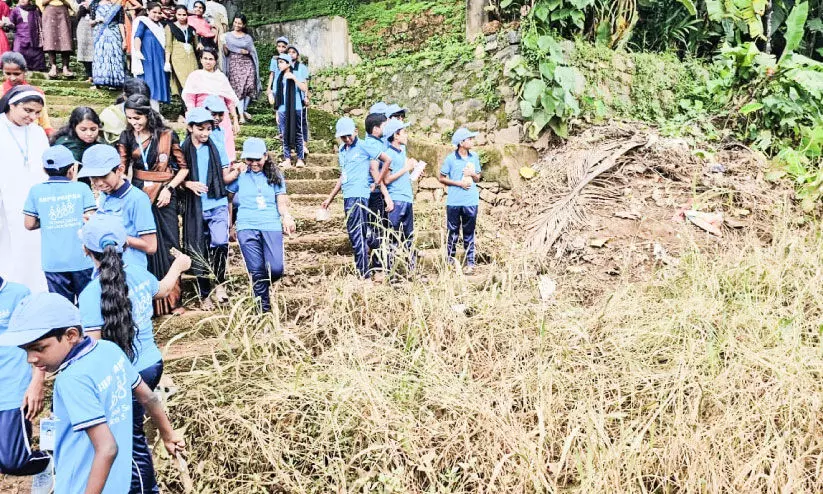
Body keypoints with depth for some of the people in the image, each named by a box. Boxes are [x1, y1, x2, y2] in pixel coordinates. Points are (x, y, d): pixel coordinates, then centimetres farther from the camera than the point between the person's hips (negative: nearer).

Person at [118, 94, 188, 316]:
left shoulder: (167, 135, -2)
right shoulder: (127, 137, 4)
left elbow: (183, 167, 1)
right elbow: (120, 168, 2)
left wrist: (169, 188, -10)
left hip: (164, 197, -2)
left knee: (168, 245, 2)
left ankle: (171, 299, 12)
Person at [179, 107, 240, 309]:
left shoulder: (216, 148, 4)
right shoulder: (182, 149, 2)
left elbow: (225, 178, 6)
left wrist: (235, 173, -16)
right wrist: (190, 184, -15)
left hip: (217, 205, 0)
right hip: (194, 209, 1)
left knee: (220, 243, -23)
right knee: (198, 252, 6)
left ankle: (220, 283, -2)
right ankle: (204, 295, 20)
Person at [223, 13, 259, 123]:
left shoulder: (248, 37, 14)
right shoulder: (228, 36, 10)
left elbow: (253, 52, 13)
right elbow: (226, 53, 6)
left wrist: (247, 52, -6)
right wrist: (224, 48, -14)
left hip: (247, 63, 1)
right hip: (234, 64, -1)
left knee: (249, 86, -12)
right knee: (238, 88, -9)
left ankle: (245, 110, 10)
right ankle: (241, 115, -8)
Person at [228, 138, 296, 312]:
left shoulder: (275, 176, 12)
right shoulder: (240, 175, 10)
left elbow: (281, 201, 8)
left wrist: (286, 217, -11)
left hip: (272, 226, 1)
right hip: (247, 227, -1)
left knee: (276, 269, -9)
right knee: (257, 271, -7)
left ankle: (260, 288, 24)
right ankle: (264, 308, 7)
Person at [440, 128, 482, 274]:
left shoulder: (474, 157, 7)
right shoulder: (451, 158, -4)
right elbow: (442, 178, -1)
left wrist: (473, 174, -7)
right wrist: (459, 183, -11)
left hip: (471, 202, 3)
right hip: (454, 202, -2)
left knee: (469, 233, 7)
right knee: (453, 232, 5)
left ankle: (470, 263, 11)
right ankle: (450, 261, 16)